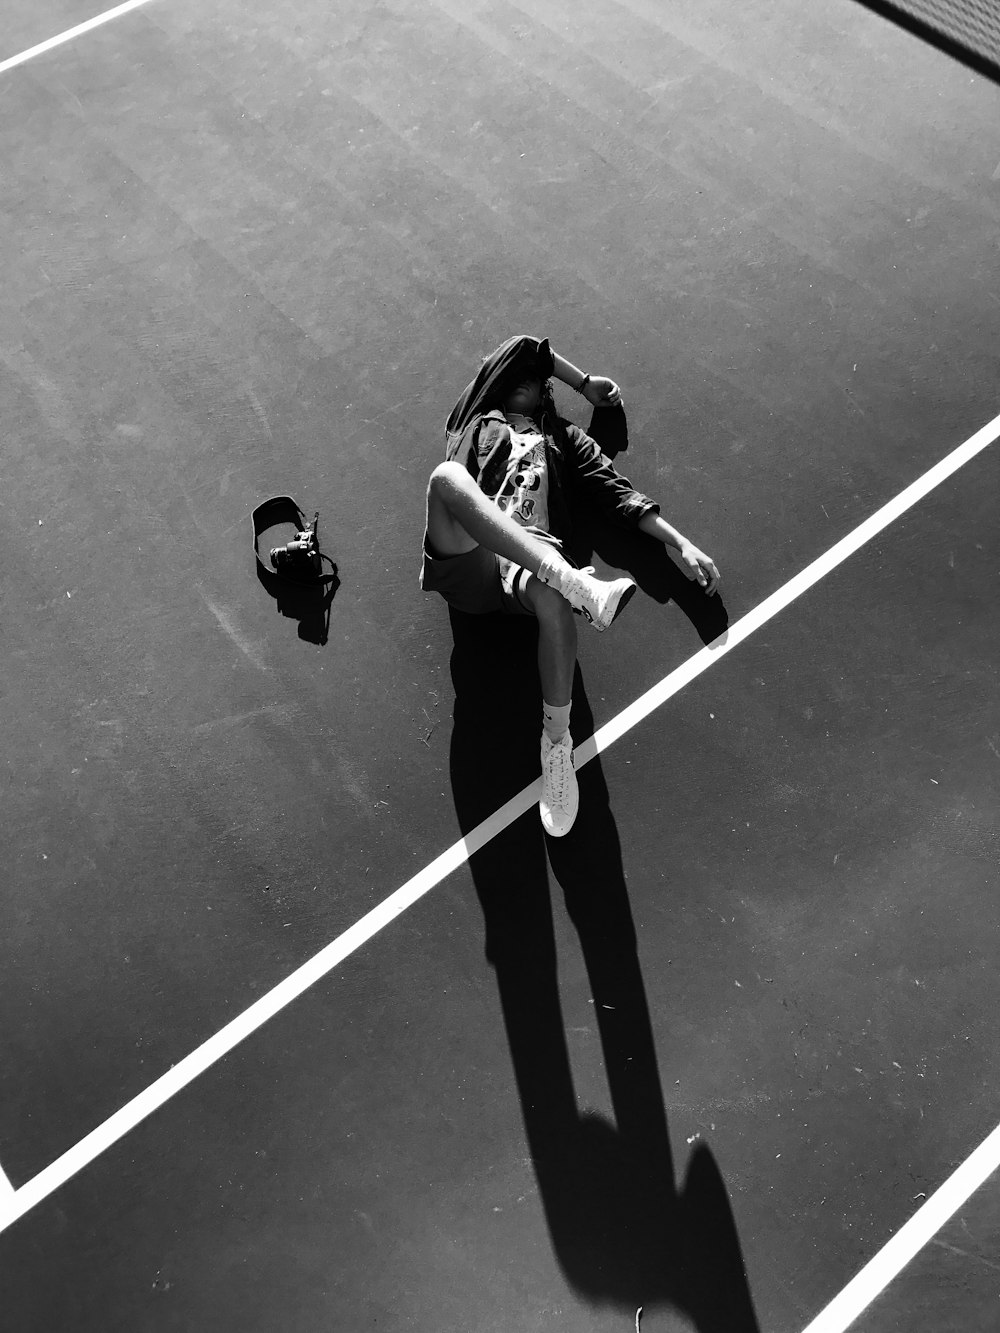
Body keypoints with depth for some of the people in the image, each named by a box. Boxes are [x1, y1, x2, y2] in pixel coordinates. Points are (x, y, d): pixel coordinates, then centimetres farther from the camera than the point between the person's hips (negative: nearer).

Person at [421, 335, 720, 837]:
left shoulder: (565, 438, 32)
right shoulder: (478, 425, 31)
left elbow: (619, 494, 23)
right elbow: (522, 347, 31)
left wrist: (684, 545, 13)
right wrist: (585, 384, 37)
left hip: (532, 562, 0)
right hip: (468, 563, 0)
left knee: (553, 596, -40)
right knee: (446, 475, -33)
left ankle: (557, 743, -33)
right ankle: (573, 580, -48)